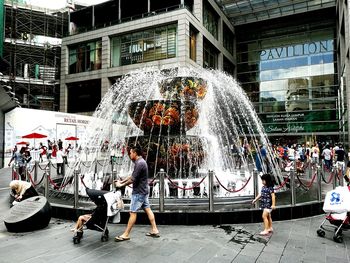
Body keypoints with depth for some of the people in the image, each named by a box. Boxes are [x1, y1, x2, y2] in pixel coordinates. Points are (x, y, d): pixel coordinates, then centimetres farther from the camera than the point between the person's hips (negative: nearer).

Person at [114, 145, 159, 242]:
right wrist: (122, 181, 11)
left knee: (133, 212, -2)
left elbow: (133, 179, -21)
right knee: (147, 209, 12)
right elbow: (132, 175, 16)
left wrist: (121, 185, -9)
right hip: (143, 191, 10)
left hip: (139, 192, -10)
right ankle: (154, 230, 17)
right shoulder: (140, 162, 12)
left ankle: (126, 235, 6)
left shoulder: (140, 163, -21)